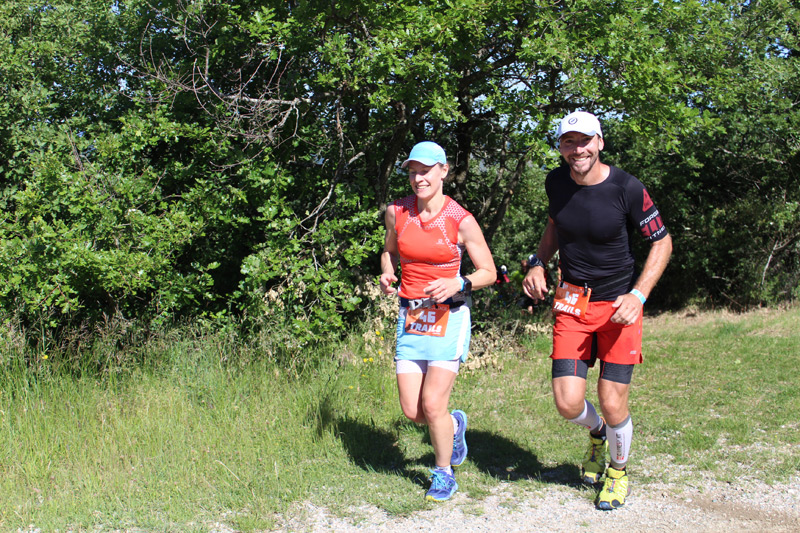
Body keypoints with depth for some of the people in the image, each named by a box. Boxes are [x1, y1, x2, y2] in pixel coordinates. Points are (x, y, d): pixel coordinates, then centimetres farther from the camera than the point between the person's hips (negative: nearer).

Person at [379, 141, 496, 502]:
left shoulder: (461, 221, -9)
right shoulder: (397, 213, 2)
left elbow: (489, 273, -2)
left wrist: (459, 284, -20)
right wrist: (387, 275, 0)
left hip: (448, 315, -4)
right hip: (411, 314, 4)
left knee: (432, 405, -10)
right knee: (412, 412, 2)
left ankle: (444, 474, 17)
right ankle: (455, 425, 38)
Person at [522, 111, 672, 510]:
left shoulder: (627, 188, -15)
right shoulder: (556, 182, -1)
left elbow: (662, 242, -5)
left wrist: (638, 295, -17)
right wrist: (538, 263, 3)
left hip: (619, 305, -3)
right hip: (571, 302, 3)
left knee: (612, 405, -3)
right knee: (568, 404, -5)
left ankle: (618, 470, 29)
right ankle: (596, 433, 32)